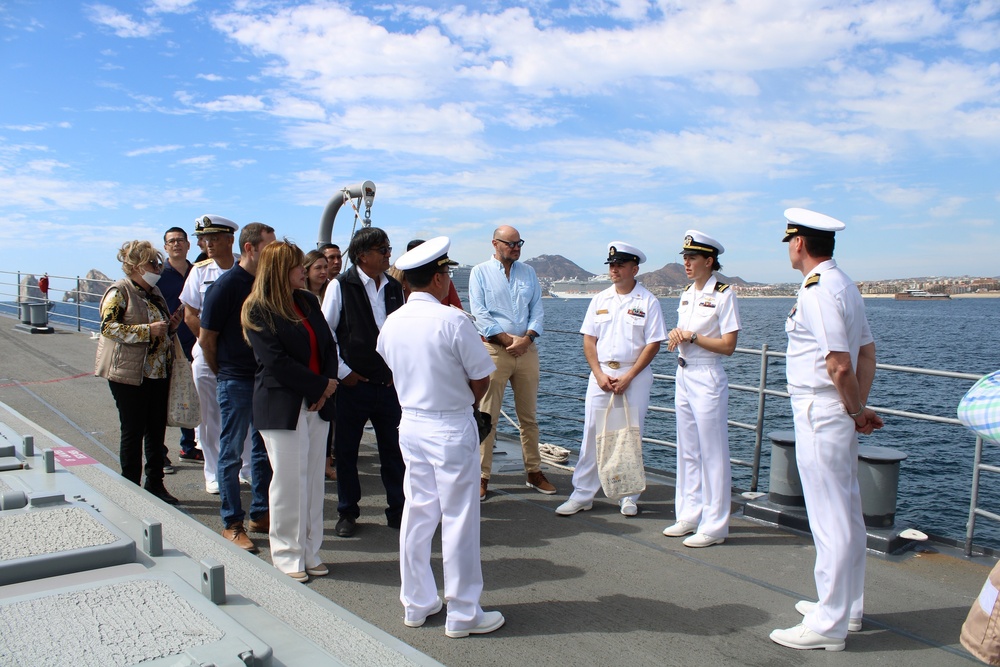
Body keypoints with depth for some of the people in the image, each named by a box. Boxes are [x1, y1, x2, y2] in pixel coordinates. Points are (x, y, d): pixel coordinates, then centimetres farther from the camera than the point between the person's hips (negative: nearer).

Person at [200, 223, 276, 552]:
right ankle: (232, 524, 14)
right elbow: (206, 338, -7)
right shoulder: (225, 286, -12)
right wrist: (223, 375, 3)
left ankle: (261, 514, 26)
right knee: (231, 454, 4)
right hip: (236, 382, -6)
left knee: (264, 450, 14)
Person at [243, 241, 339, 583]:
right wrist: (321, 385, -12)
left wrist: (327, 386, -6)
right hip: (282, 408, -6)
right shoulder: (257, 310, -8)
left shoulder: (307, 301, 11)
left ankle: (310, 551, 21)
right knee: (288, 482, 1)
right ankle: (287, 555, 15)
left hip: (317, 404, 6)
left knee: (314, 479, 10)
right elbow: (276, 362, -15)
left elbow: (329, 345, 10)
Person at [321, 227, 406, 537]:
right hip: (353, 384, -4)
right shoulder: (341, 286, -6)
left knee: (394, 450, 8)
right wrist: (342, 371, -7)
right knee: (346, 452, 8)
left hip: (388, 384, 4)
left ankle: (398, 510, 21)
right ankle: (347, 513, 23)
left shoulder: (394, 287, 8)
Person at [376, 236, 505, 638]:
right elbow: (481, 380, -9)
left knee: (417, 513, 16)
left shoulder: (392, 323, 0)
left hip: (411, 423, 6)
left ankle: (416, 604, 28)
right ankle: (463, 614, 14)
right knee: (458, 519, 4)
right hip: (451, 428, -6)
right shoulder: (452, 321, -17)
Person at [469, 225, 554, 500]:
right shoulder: (480, 272, 2)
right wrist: (509, 340, -13)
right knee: (487, 417, -3)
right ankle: (482, 477, 4)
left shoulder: (528, 272, 13)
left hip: (527, 350, 4)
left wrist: (526, 338, -10)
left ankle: (534, 472, 20)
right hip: (494, 350, -4)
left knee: (528, 416, 11)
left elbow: (537, 310, 7)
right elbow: (480, 314, -7)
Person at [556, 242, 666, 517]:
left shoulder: (648, 301, -3)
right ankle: (582, 494, 10)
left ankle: (628, 497, 18)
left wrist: (627, 378, -13)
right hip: (601, 374, 3)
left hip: (635, 375, -3)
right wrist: (599, 374, -6)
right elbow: (589, 339, 7)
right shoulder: (600, 300, 8)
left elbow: (653, 344, -7)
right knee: (592, 435, 2)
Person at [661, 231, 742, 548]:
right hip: (683, 376, 8)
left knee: (712, 454, -1)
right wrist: (675, 336, -2)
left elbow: (728, 345, -14)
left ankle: (714, 525, 8)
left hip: (707, 378, -8)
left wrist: (692, 336, -15)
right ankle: (689, 515, 24)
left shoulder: (723, 294, -11)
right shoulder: (687, 294, 12)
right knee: (687, 451, 13)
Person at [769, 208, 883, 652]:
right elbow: (867, 354, 15)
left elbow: (840, 366, -22)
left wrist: (856, 412, -7)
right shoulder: (843, 285, 13)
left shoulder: (816, 291, -19)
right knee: (848, 514, 18)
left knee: (830, 519, -2)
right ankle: (847, 607, 33)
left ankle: (828, 624, 8)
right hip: (839, 416, 10)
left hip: (820, 415, -10)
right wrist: (860, 408, 10)